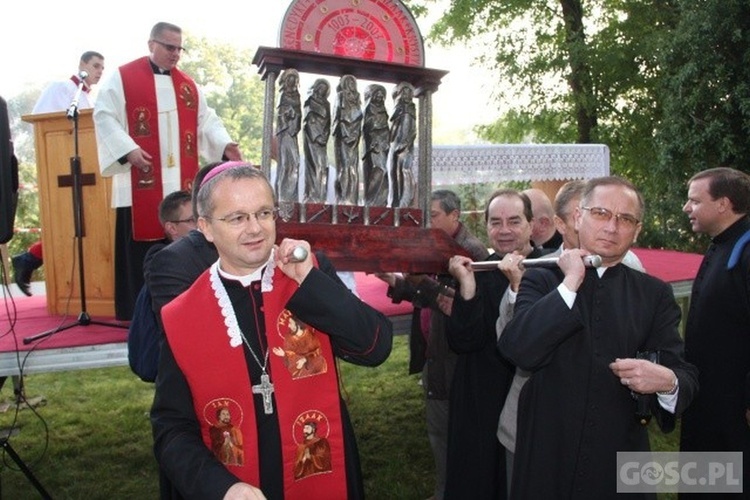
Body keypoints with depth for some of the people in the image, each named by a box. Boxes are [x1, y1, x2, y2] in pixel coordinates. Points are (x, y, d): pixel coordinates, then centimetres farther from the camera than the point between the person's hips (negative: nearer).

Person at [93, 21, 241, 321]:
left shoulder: (188, 85, 18)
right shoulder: (121, 77, 4)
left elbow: (206, 120, 15)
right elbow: (104, 117, -4)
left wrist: (225, 145, -4)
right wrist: (128, 149, -19)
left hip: (181, 182, 4)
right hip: (141, 182, -4)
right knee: (141, 247, -2)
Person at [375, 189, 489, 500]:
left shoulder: (472, 250, -17)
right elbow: (427, 296, 9)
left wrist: (423, 281, -29)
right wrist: (395, 281, -7)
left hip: (455, 357, -9)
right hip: (433, 354, 9)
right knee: (438, 430, 21)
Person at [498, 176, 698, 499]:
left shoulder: (655, 294, 3)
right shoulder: (541, 280, -3)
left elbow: (687, 378, -3)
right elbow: (516, 350, -18)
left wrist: (666, 381, -25)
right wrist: (570, 283, -17)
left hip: (620, 463, 2)